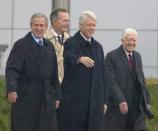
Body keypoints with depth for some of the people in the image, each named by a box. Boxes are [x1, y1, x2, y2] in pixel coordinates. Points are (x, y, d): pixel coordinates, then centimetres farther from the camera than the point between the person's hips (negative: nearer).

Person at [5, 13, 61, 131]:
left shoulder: (49, 46, 13)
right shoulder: (21, 45, -6)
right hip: (25, 98, -5)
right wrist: (11, 89, -29)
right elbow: (11, 69, -15)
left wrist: (57, 96, 13)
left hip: (47, 98, 5)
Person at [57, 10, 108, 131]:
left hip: (94, 100, 5)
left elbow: (102, 75, 16)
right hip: (73, 99, -5)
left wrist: (104, 100, 11)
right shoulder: (71, 43, -3)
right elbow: (69, 56, -27)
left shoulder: (97, 47, 15)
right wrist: (80, 59, -49)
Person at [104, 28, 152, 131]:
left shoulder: (137, 56, 14)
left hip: (137, 105, 6)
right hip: (118, 104, -5)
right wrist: (121, 101, -23)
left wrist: (146, 100, 11)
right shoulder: (112, 56, -8)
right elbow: (111, 81, -15)